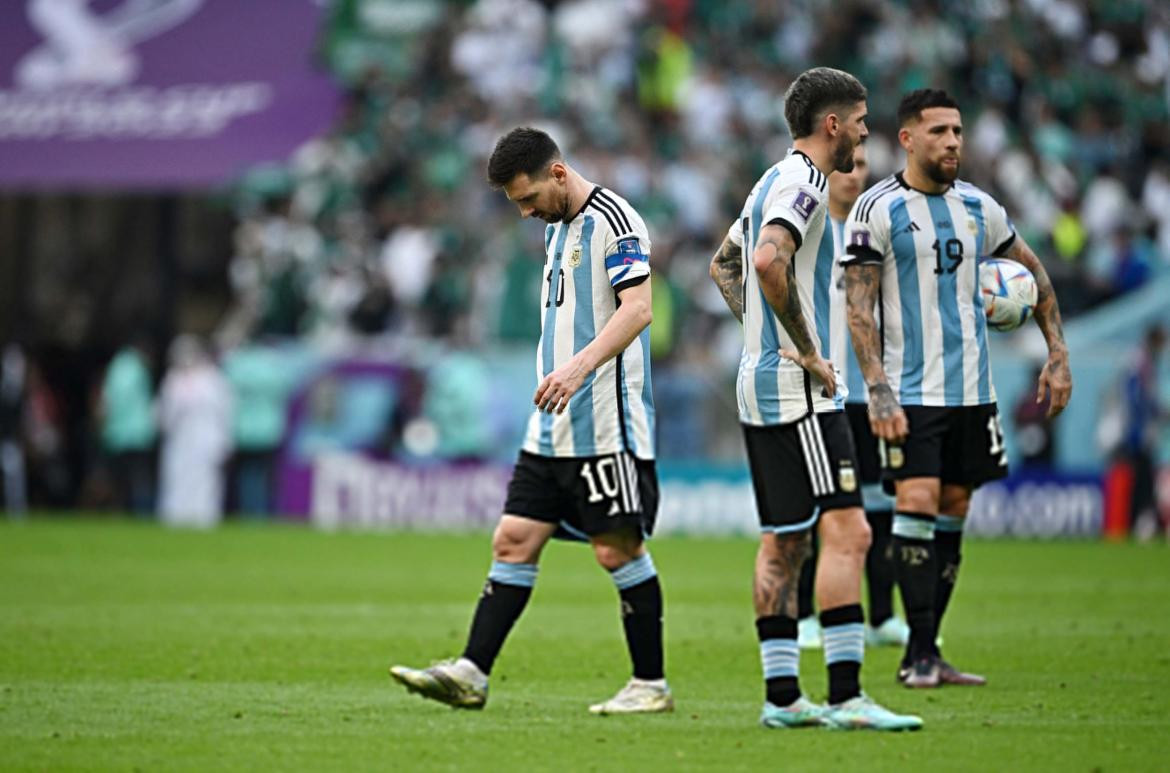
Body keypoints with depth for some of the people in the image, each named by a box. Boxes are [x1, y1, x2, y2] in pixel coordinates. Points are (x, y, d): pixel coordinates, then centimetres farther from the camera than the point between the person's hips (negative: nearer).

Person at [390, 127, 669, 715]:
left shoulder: (613, 220, -11)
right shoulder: (557, 228, 18)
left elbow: (638, 308, -22)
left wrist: (579, 367, -33)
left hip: (606, 425, -9)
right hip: (553, 428, 9)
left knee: (618, 550, -4)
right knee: (514, 540, 2)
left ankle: (650, 684, 6)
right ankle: (470, 673, 0)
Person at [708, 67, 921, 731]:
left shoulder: (777, 181, 18)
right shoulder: (803, 183, -13)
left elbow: (725, 263, 31)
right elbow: (768, 261, -29)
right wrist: (807, 353, -21)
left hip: (763, 383, 11)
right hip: (799, 393, -11)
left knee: (783, 544, 10)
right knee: (846, 532, -13)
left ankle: (782, 695, 11)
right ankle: (845, 696, -18)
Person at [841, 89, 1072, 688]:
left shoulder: (978, 208, 9)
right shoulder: (877, 209, -6)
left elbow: (1034, 274, 21)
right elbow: (857, 307, -9)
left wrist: (1058, 356, 13)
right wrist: (878, 390, -18)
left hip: (972, 391, 5)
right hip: (910, 392, -5)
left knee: (951, 518, 6)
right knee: (917, 506, -14)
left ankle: (927, 652, 10)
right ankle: (920, 653, -11)